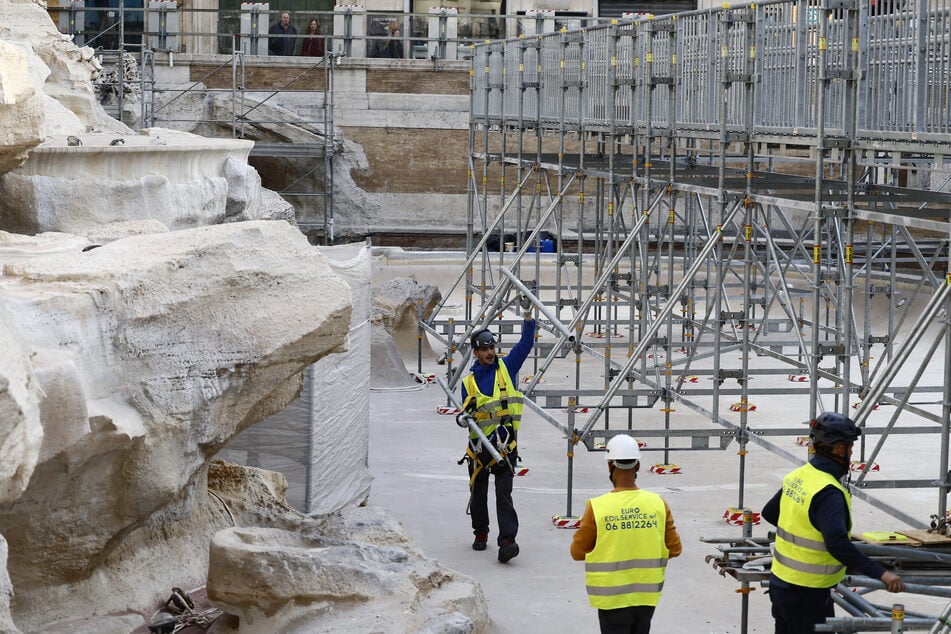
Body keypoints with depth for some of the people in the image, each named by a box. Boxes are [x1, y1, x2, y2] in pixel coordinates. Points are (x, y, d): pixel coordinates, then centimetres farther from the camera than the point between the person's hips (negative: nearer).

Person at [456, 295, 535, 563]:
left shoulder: (507, 366, 8)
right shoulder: (469, 381, 9)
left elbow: (526, 342, 4)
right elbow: (467, 412, 9)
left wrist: (527, 314, -6)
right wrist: (462, 418, -14)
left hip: (505, 443, -2)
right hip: (479, 443, 2)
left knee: (504, 493, -11)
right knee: (478, 492, 12)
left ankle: (507, 541, -18)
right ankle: (480, 533, 32)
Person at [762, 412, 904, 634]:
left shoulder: (797, 476, 3)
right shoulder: (828, 493, -24)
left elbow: (769, 513, 20)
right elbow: (837, 544, -37)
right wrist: (880, 573, -39)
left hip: (780, 582, 9)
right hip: (807, 593, -9)